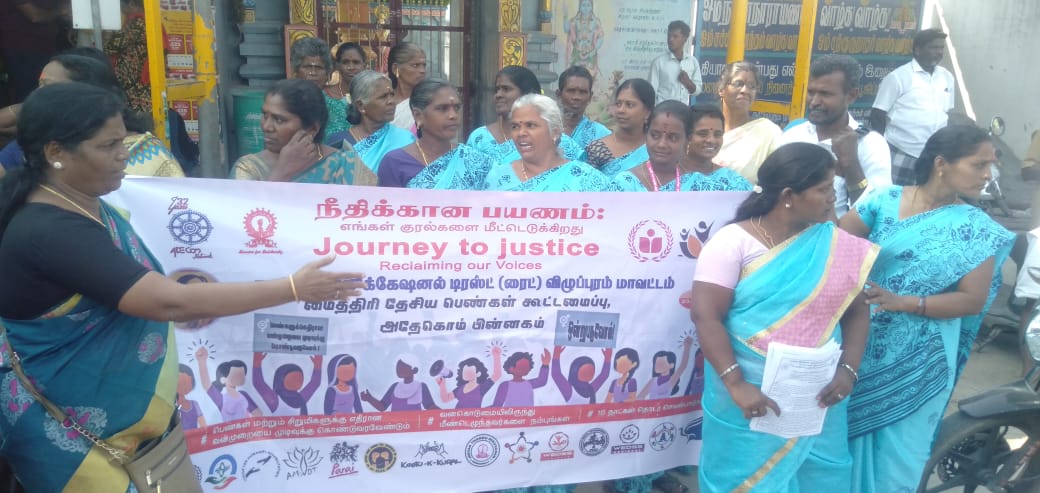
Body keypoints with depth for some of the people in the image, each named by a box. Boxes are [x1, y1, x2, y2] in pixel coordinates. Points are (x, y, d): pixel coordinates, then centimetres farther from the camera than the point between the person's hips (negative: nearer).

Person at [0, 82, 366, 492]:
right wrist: (293, 288, -30)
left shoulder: (81, 202, 4)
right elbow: (170, 302, -35)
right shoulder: (50, 231, -28)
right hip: (68, 427, -9)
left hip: (109, 405, 9)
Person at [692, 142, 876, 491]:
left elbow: (857, 311, 8)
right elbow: (705, 315, -15)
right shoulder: (733, 242, -10)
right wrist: (735, 384, -22)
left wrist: (848, 370, -7)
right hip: (751, 392, -4)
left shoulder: (839, 246, 3)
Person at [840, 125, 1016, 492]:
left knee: (895, 451, 11)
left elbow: (973, 299, -11)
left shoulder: (978, 229, -6)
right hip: (858, 343, 1)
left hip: (918, 362, 0)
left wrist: (903, 302, -22)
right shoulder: (885, 200, -6)